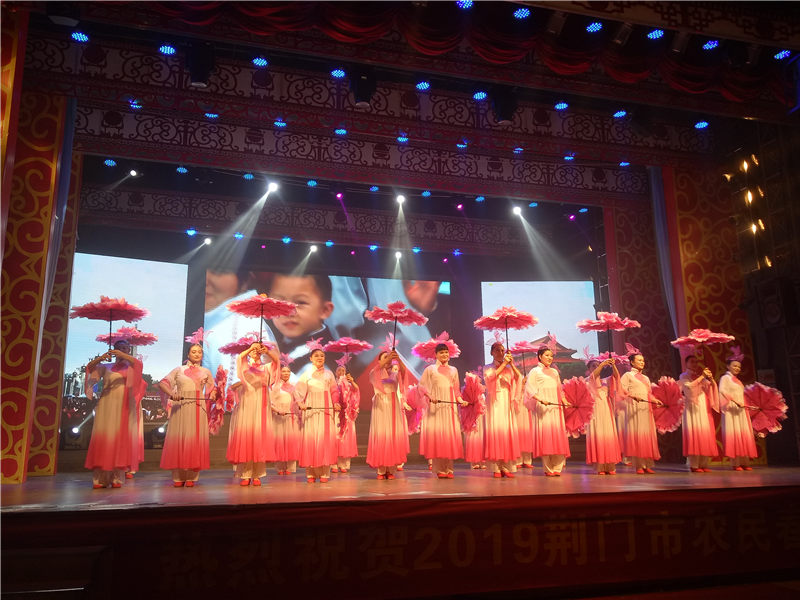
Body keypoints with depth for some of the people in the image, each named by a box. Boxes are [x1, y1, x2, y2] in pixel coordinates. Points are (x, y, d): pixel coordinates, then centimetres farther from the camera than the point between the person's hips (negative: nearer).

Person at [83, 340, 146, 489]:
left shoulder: (131, 367, 14)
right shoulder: (106, 367, 17)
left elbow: (138, 363, -7)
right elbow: (90, 367, 2)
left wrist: (123, 355, -21)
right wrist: (101, 358, -17)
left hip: (125, 407, -1)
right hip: (107, 405, 1)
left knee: (121, 439, -5)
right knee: (104, 437, -7)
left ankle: (117, 478, -5)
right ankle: (100, 478, -7)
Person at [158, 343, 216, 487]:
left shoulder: (206, 372, 15)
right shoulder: (179, 370, 10)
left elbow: (212, 388, 21)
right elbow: (162, 383, 2)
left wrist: (212, 396, -2)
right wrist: (171, 394, -17)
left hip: (198, 409, 1)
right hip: (180, 408, -1)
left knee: (195, 440, -2)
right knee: (179, 439, -2)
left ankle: (191, 477, 3)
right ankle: (178, 477, 5)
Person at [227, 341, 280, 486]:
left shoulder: (266, 368, 17)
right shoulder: (245, 367, 15)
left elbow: (276, 360, -3)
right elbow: (239, 358, -6)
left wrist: (267, 352, -19)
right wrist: (250, 348, -17)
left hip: (261, 406, 1)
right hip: (246, 406, -1)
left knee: (260, 437, -4)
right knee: (244, 436, -7)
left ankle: (257, 475, -2)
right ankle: (244, 475, -5)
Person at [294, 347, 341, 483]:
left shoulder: (329, 374, 12)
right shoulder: (306, 375, 7)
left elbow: (334, 391, 13)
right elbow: (298, 390, 0)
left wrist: (336, 403, -5)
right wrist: (300, 403, -18)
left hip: (326, 411, 1)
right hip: (310, 411, -1)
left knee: (326, 438, -4)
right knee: (310, 438, -4)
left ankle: (324, 473, 0)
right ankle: (311, 473, 2)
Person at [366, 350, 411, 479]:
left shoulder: (395, 374, 12)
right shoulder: (376, 374, 6)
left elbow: (403, 371, -10)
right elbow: (373, 372, -19)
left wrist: (398, 359, -28)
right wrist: (387, 359, -30)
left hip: (394, 407, 2)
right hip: (380, 407, -2)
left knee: (394, 436, -3)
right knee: (380, 436, -7)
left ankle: (391, 469, 3)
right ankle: (381, 470, -2)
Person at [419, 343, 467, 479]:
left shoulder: (453, 370, 16)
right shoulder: (430, 369, 7)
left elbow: (456, 389, 17)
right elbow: (421, 385, 2)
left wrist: (460, 400, 1)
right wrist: (430, 396, -14)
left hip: (450, 405, 3)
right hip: (436, 405, -3)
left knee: (451, 433, -1)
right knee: (436, 432, -6)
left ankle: (449, 469, 5)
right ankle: (439, 470, -1)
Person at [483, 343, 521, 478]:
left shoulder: (509, 368, 15)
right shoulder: (488, 368, 7)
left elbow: (519, 378, -1)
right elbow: (491, 377, -14)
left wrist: (511, 364, -10)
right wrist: (504, 363, -13)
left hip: (507, 402, 3)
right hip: (494, 402, -3)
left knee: (508, 430, -3)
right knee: (494, 429, -9)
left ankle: (507, 467, 1)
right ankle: (496, 468, -6)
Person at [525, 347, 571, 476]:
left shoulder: (555, 372, 21)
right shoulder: (535, 371, 4)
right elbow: (529, 388, -7)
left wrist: (565, 401, 9)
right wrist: (541, 399, -19)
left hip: (556, 407, 5)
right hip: (543, 407, -5)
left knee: (558, 433, -2)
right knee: (545, 433, -8)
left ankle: (557, 467, 0)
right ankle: (548, 469, -5)